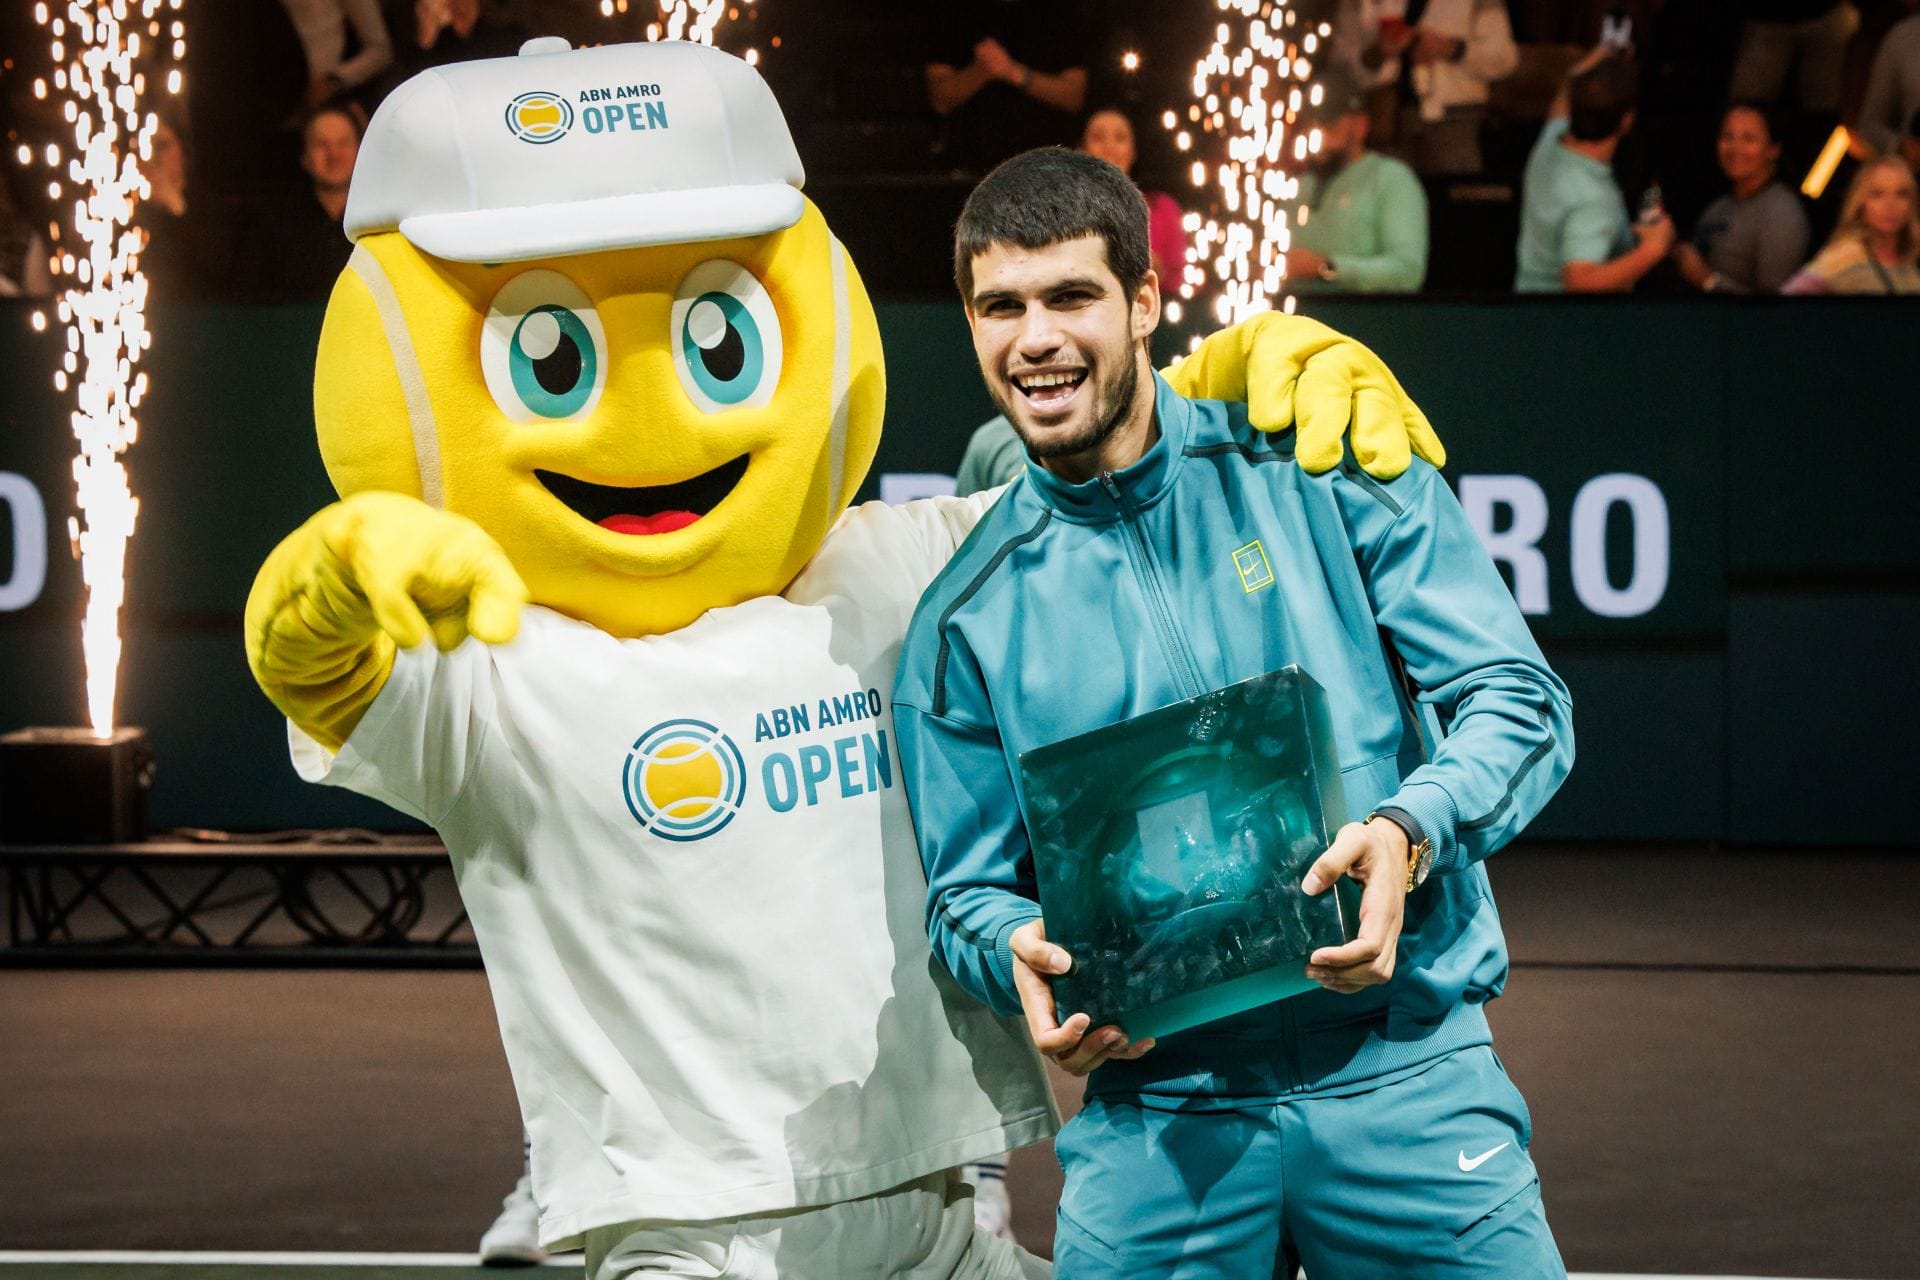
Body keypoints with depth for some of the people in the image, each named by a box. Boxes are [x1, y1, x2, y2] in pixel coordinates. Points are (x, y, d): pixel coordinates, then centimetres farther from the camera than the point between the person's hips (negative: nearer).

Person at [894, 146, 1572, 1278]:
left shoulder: (1319, 477, 3)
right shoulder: (968, 617, 9)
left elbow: (1519, 700, -3)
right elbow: (969, 890, 11)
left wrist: (1408, 830, -23)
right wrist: (1018, 952, -13)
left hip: (1401, 1074, -1)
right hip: (1153, 1122, 1)